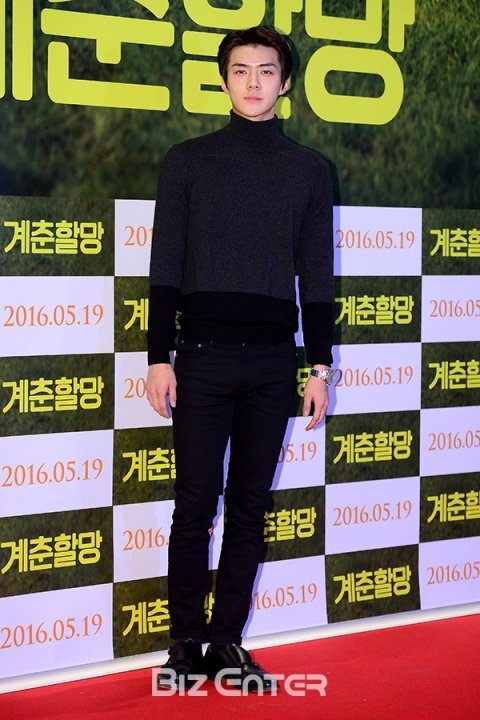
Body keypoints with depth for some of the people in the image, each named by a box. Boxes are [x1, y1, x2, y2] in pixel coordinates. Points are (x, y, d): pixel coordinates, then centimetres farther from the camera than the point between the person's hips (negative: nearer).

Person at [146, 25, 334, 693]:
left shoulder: (309, 170, 9)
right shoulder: (188, 161, 5)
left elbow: (317, 277, 9)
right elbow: (165, 269, 3)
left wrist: (320, 366, 5)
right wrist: (159, 357, -3)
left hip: (273, 361, 2)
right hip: (202, 356, -2)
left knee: (250, 507, 5)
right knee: (195, 505, 0)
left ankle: (227, 641, 13)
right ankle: (186, 643, 10)